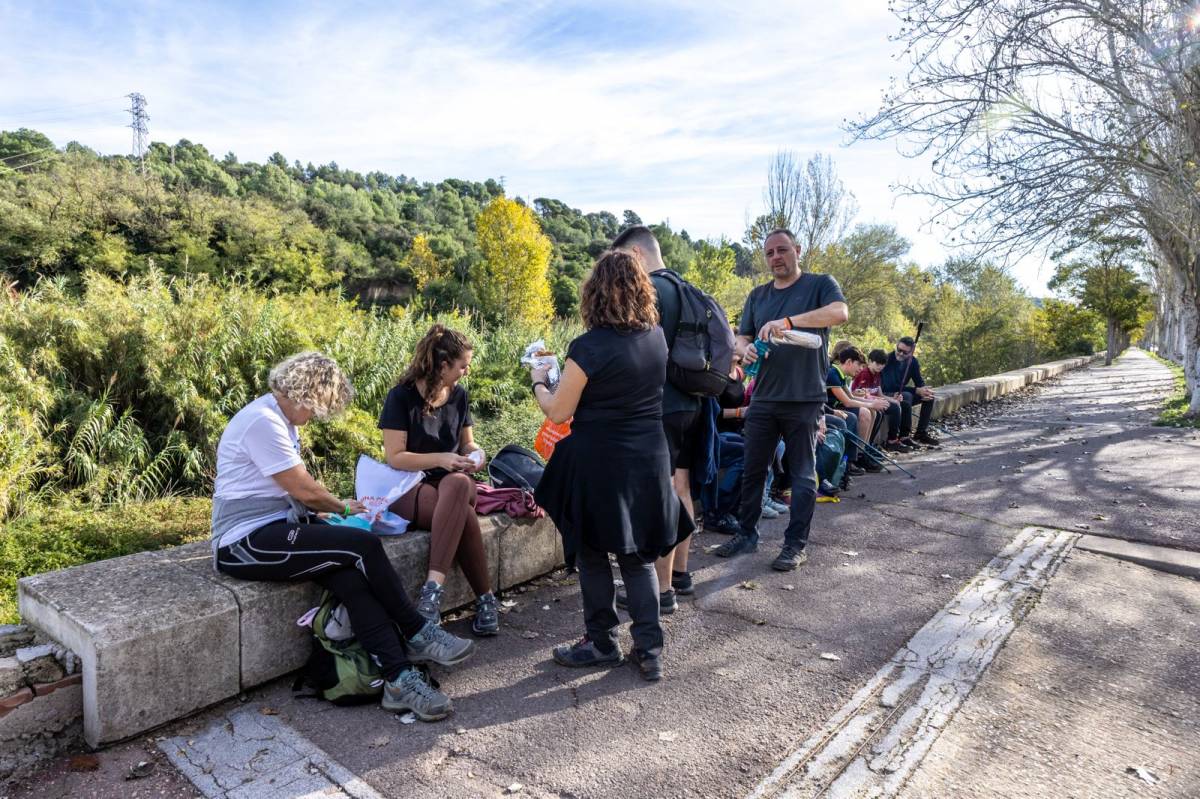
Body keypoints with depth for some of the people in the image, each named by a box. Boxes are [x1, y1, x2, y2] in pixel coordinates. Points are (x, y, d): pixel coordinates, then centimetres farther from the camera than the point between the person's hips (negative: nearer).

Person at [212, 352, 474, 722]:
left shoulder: (280, 420, 14)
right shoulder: (262, 421, -17)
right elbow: (303, 489, -14)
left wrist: (334, 507, 10)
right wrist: (343, 507, 3)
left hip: (275, 528, 9)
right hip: (247, 543, -9)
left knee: (351, 577, -17)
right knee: (364, 546, -21)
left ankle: (398, 678, -22)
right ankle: (417, 634, -4)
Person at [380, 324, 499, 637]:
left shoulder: (459, 395, 7)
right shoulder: (402, 396, -9)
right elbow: (394, 457, -11)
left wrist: (475, 453, -5)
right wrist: (440, 459, -20)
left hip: (455, 482, 4)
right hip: (410, 486, -4)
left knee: (458, 484, -37)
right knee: (464, 515, -37)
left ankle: (433, 588, -39)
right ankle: (485, 598, -28)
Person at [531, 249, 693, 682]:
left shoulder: (589, 348, -18)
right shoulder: (657, 337, 0)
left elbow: (558, 412, -10)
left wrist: (539, 382, 9)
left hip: (599, 466, -5)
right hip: (649, 462, 6)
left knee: (593, 555, 13)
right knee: (639, 556, 16)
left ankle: (602, 643, 26)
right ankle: (649, 650, 18)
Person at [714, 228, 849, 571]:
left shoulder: (820, 284, 0)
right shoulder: (758, 295, 14)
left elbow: (840, 312, -19)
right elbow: (742, 335, 11)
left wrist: (788, 321, -32)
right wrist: (746, 348, -15)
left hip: (804, 398, -4)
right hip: (763, 398, 4)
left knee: (802, 473, 4)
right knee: (752, 469, 9)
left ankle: (796, 544, 15)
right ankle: (747, 534, 23)